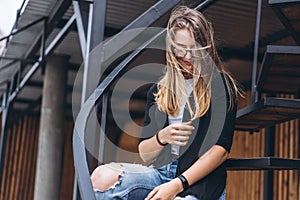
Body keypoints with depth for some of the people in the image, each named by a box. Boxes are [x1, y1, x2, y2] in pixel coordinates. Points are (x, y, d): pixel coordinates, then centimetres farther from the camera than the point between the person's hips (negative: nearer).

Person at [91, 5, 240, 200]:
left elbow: (221, 149, -7)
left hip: (200, 182, -5)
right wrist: (161, 138, -9)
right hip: (160, 173, 5)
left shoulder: (221, 85, 2)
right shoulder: (159, 91, 15)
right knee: (102, 177, -23)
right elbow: (145, 155, 14)